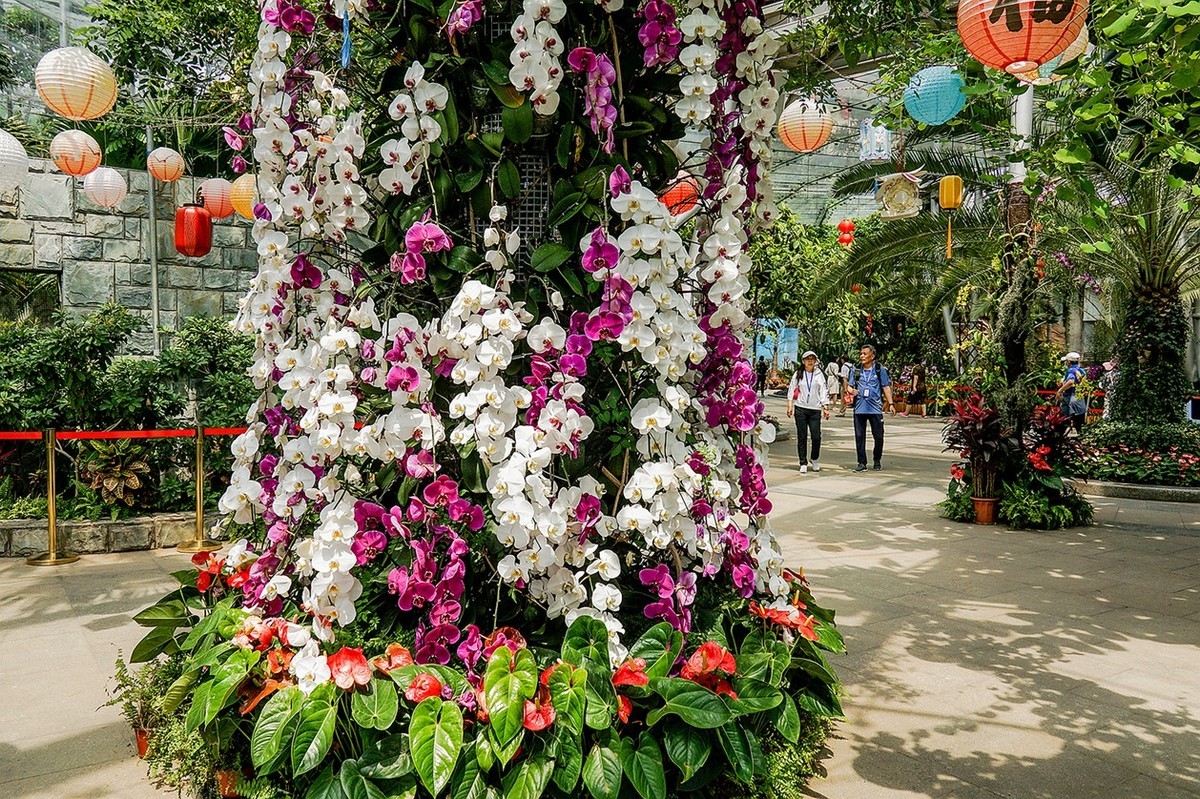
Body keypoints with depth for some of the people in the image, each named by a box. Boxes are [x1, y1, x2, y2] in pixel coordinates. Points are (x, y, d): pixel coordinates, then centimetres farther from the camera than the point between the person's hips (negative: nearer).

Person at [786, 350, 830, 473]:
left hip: (815, 409, 0)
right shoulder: (798, 374, 7)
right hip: (800, 408, 0)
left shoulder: (819, 375, 8)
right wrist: (790, 405, -2)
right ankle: (803, 463, 9)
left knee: (816, 436, -5)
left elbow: (823, 391, 7)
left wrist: (825, 408, 1)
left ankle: (815, 459, 20)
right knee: (802, 437, 1)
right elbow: (791, 389, 8)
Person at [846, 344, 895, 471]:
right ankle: (862, 463, 9)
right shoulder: (856, 370, 9)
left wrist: (890, 403, -1)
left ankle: (877, 461, 22)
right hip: (859, 408, 2)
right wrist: (852, 391, -11)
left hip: (875, 408, -2)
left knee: (878, 436, 2)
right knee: (859, 436, 1)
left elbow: (886, 387, 6)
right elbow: (850, 386, 13)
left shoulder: (880, 370, 4)